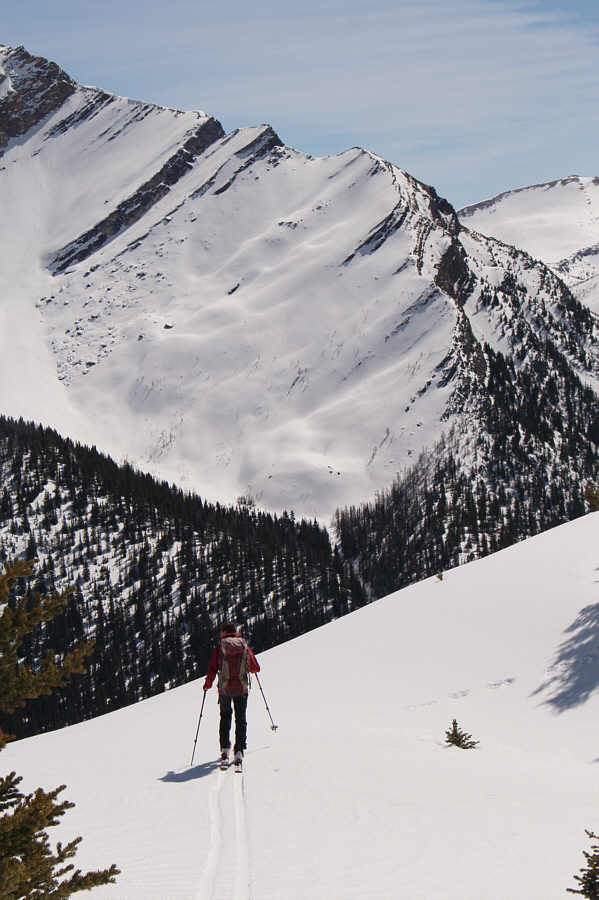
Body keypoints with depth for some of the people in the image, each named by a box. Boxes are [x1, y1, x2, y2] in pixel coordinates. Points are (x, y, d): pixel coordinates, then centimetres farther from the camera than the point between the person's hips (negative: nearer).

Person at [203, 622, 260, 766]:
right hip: (241, 689, 1)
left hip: (224, 689, -1)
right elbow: (256, 668, 6)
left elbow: (212, 670, -5)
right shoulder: (244, 646, 0)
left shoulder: (219, 648, -6)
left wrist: (207, 684, 13)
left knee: (225, 717, 19)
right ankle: (239, 750, 1)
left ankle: (224, 749, 13)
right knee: (241, 719, 10)